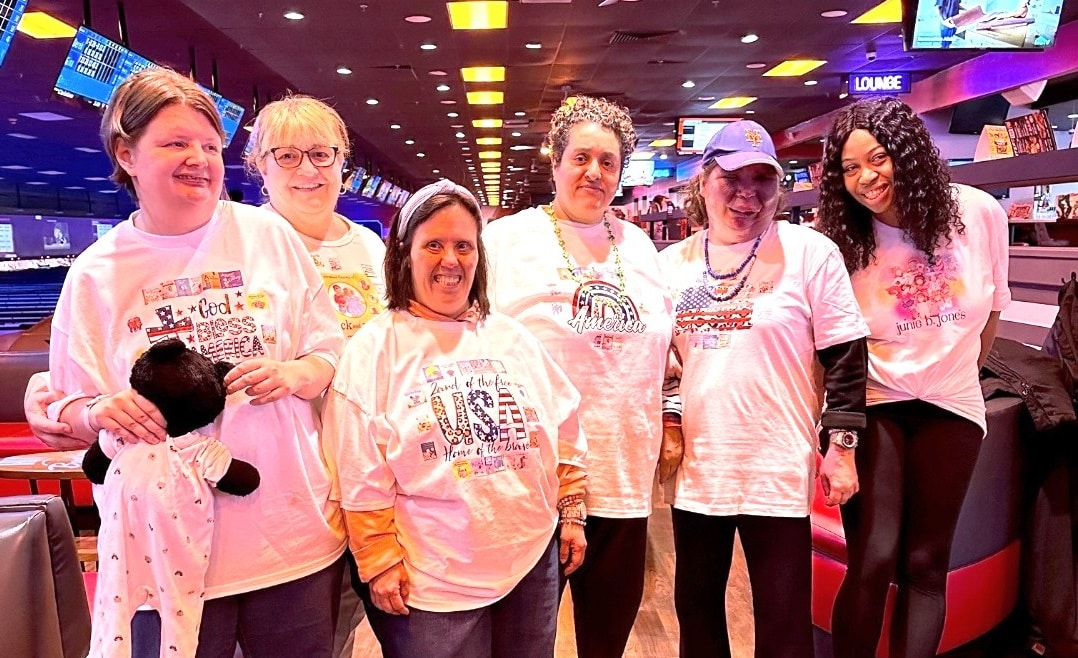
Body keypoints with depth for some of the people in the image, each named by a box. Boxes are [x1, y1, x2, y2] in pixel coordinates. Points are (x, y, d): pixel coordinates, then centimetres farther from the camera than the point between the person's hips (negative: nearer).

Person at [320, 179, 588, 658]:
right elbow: (361, 475, -9)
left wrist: (571, 512, 8)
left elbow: (564, 432, 11)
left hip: (533, 560, 4)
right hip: (430, 581, -4)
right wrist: (380, 560, -9)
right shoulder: (374, 348, -6)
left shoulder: (513, 339, 8)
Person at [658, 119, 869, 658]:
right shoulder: (673, 262, 6)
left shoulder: (810, 252, -5)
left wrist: (842, 446, -7)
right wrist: (665, 424, 6)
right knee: (695, 607, 18)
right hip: (696, 465, 4)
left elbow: (845, 356, -5)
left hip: (778, 469, -4)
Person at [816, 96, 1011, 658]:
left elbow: (993, 302, 11)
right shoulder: (842, 238, -8)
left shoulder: (979, 212, -5)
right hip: (872, 403, -2)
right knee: (872, 563, -7)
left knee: (925, 564, 9)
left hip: (951, 404, 2)